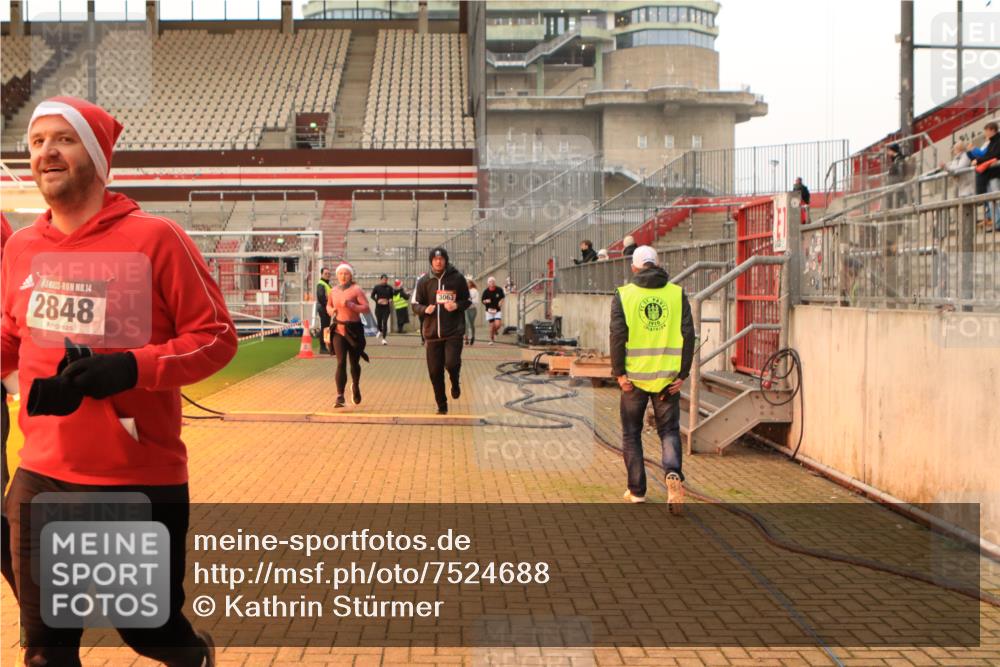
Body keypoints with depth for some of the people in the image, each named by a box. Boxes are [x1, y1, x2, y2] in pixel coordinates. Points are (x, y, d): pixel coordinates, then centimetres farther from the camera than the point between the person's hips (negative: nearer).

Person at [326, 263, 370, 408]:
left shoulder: (356, 289, -5)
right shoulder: (334, 291, 8)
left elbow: (366, 308, -12)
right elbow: (329, 305, 26)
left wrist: (351, 305, -24)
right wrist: (331, 311, 3)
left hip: (354, 329, -2)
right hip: (338, 330, 2)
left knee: (354, 362, 11)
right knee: (341, 363, -9)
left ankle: (355, 387, 40)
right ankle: (340, 397, -11)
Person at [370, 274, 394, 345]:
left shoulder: (389, 288, 1)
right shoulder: (376, 287, -3)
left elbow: (391, 296, 14)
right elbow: (372, 296, 1)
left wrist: (390, 300, -8)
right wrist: (377, 300, -15)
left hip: (386, 308, 0)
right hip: (378, 307, 0)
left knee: (385, 322, -8)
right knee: (379, 322, 10)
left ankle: (384, 339, -5)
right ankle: (380, 331, 45)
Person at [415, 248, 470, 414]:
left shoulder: (457, 278, 0)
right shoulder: (425, 281, 5)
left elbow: (468, 301, 8)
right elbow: (416, 304, 11)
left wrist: (457, 305, -12)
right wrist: (425, 309, -11)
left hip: (454, 332, -2)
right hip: (432, 333, 2)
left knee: (451, 363, -19)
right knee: (435, 372, 4)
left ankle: (455, 383, 17)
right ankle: (442, 405, 22)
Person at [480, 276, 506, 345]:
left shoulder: (499, 290, -4)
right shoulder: (486, 291, -6)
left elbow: (502, 297, 14)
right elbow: (482, 300, 3)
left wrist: (501, 302, -4)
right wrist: (486, 301, -18)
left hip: (498, 310, 0)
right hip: (489, 310, 0)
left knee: (498, 324, -13)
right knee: (492, 326, 0)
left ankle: (495, 332, 20)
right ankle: (491, 339, 18)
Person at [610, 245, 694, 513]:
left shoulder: (623, 295, -3)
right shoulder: (677, 293, 2)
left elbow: (618, 336, -10)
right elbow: (688, 334, -2)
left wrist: (619, 372, -5)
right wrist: (683, 373, 2)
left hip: (634, 377, -1)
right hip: (668, 377, 1)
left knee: (631, 434, 13)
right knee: (669, 431, 11)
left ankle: (637, 490, 16)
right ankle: (673, 473, -15)